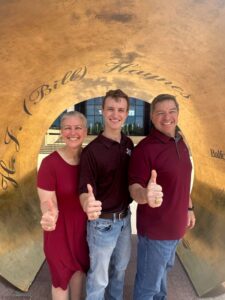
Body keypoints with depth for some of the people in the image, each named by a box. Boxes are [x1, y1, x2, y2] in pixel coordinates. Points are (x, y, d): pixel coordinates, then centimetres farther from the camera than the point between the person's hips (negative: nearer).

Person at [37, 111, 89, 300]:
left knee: (80, 266, 26)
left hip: (84, 224, 4)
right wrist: (49, 215, -43)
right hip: (60, 227, -4)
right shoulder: (50, 163, -23)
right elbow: (47, 200, -23)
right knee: (62, 273, 17)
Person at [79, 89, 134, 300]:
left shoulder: (129, 144, -2)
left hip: (125, 218, 6)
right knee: (99, 277, 14)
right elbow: (84, 189, -21)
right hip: (103, 222, -6)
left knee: (120, 268, 27)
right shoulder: (92, 150, -20)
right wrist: (87, 204, -43)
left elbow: (130, 178, 6)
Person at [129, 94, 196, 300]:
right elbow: (134, 188, -25)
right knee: (148, 283, 11)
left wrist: (189, 208, 17)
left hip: (176, 225, 8)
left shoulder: (181, 144, 2)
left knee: (164, 268, 31)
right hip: (155, 229, -8)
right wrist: (145, 194, -47)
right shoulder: (145, 148, -23)